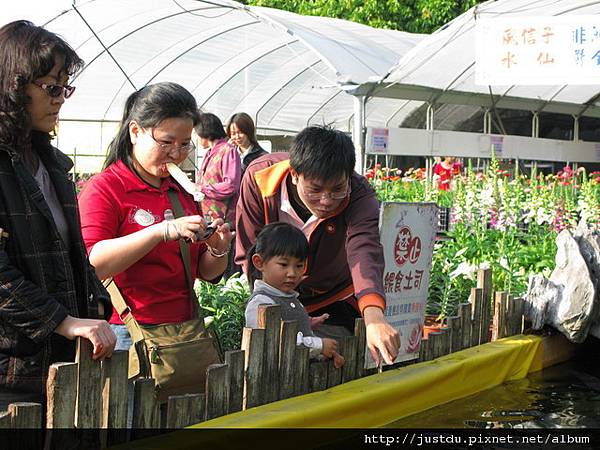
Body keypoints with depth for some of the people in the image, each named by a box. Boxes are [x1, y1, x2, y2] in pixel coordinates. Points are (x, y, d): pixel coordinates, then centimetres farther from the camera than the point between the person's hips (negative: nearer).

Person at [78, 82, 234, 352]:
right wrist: (162, 231, -26)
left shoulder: (182, 192, 15)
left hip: (185, 328, 6)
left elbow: (206, 272, 20)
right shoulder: (103, 189, -5)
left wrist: (218, 251, -3)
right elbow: (92, 264, -21)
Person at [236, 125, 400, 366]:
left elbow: (364, 251, -48)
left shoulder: (359, 195, -29)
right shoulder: (259, 177, -25)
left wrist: (373, 317, -67)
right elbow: (250, 256, -18)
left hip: (337, 299, -1)